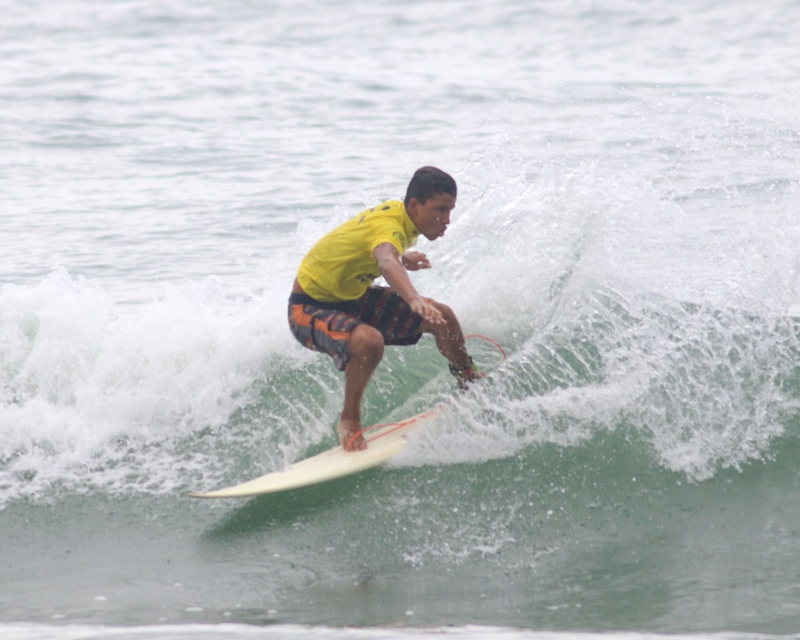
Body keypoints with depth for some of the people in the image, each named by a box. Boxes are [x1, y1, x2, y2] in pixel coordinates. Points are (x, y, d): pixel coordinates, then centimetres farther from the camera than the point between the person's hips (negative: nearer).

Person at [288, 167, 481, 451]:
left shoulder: (397, 212, -5)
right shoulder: (388, 227, -33)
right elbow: (388, 263, -58)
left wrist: (403, 258, 0)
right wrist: (415, 301, -76)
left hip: (351, 296, 9)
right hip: (311, 307, -9)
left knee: (443, 317, 3)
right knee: (369, 341, -40)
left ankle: (471, 385, 32)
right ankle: (349, 421, -16)